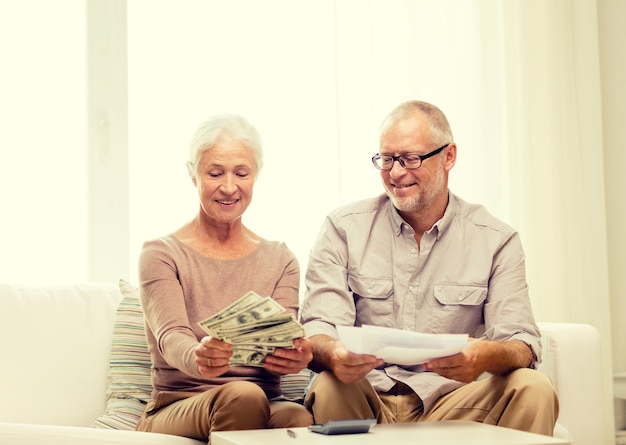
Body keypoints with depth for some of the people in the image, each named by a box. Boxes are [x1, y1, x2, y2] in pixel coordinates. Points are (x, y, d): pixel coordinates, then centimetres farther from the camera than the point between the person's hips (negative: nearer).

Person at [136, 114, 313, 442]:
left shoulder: (281, 260, 13)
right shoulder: (161, 254, 4)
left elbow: (282, 346, -2)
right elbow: (170, 336, -14)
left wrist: (295, 357, -28)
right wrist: (198, 358, -39)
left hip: (264, 413, 2)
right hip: (175, 410, -2)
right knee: (242, 395, -36)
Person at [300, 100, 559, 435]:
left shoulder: (495, 240, 6)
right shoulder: (343, 229, 5)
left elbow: (521, 344, -3)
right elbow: (318, 333, -5)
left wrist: (485, 357, -29)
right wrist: (334, 355, -32)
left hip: (452, 402, 1)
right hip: (367, 402, -1)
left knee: (533, 389, -26)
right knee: (328, 388, -34)